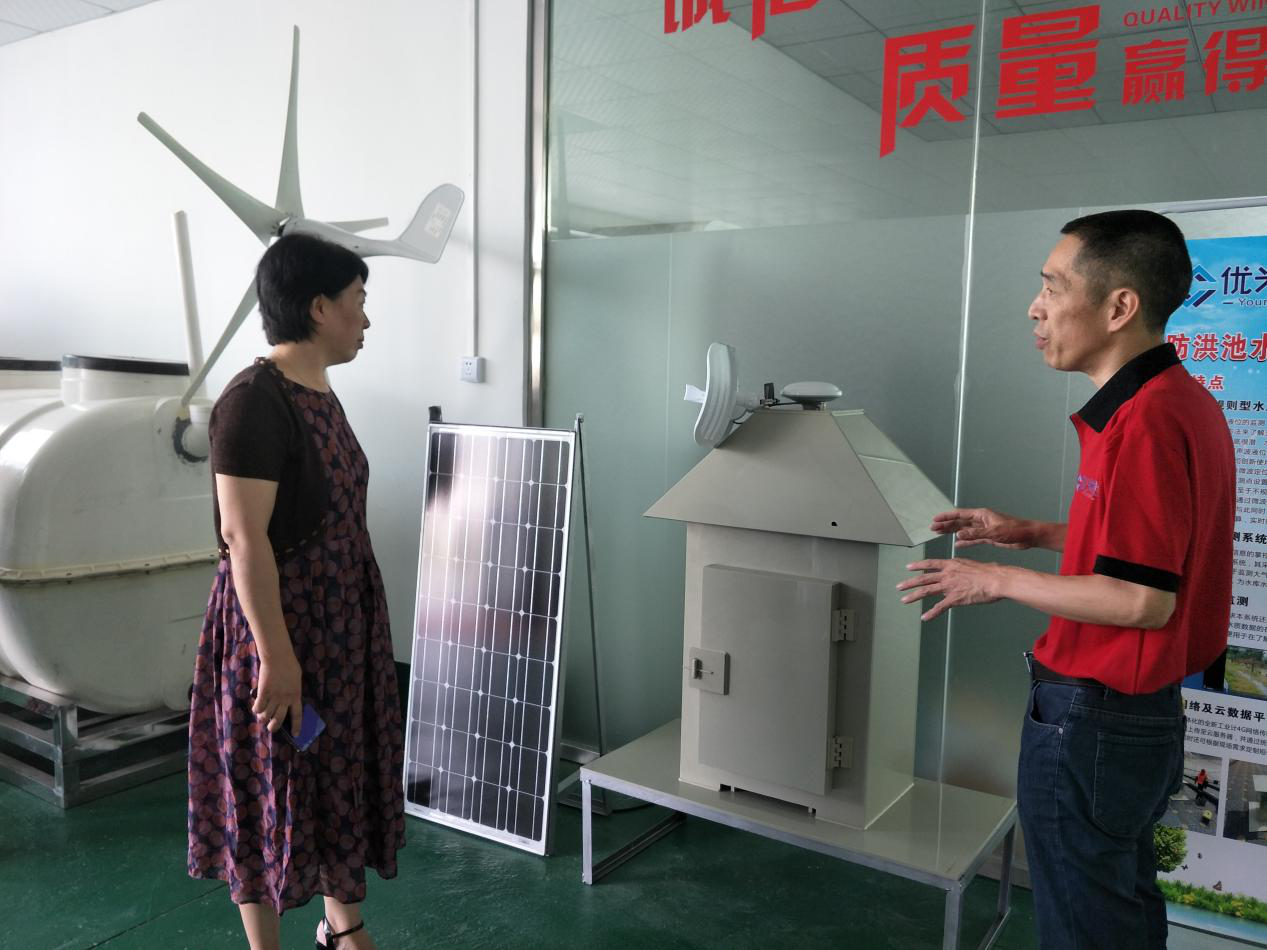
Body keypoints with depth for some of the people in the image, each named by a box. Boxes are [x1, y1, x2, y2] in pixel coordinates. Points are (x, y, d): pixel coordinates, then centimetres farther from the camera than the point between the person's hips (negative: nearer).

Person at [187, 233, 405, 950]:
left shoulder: (322, 395, 8)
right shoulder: (253, 401, -20)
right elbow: (243, 537, -22)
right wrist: (275, 654, -23)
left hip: (344, 620, 9)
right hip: (279, 623, -9)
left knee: (345, 770, 18)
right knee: (273, 786, 7)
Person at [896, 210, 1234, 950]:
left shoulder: (1146, 422, -25)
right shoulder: (1178, 401, 7)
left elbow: (1141, 599, -26)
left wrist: (998, 581, -16)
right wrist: (1037, 533, 11)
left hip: (1092, 721, -10)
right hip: (1137, 713, 10)